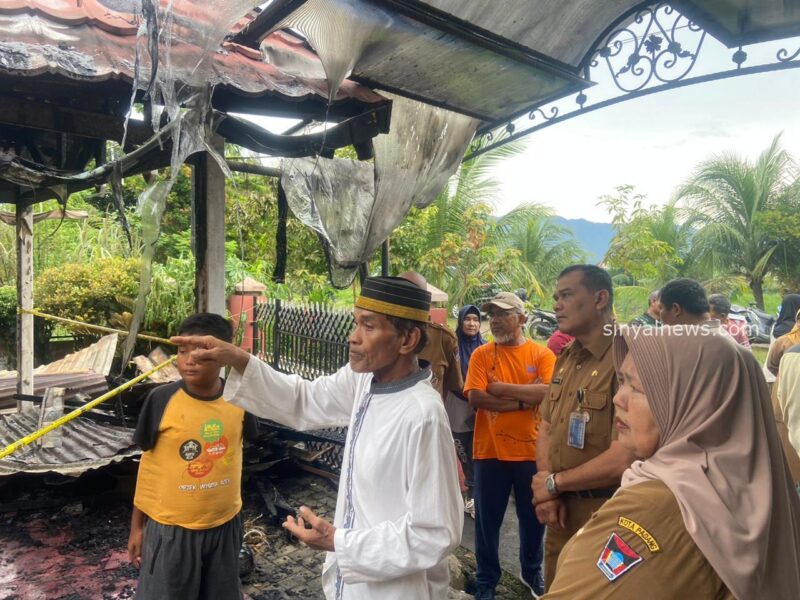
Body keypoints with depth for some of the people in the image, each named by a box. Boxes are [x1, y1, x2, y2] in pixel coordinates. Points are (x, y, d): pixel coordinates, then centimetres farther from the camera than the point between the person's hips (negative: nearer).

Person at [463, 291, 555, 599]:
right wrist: (524, 400, -16)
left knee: (533, 517, 18)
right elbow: (475, 397, -15)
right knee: (487, 520, 11)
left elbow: (550, 391, -18)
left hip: (532, 450, 1)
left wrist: (502, 388, -16)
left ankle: (532, 572, 43)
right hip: (490, 451, 0)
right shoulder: (481, 354, -3)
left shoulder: (542, 354, -2)